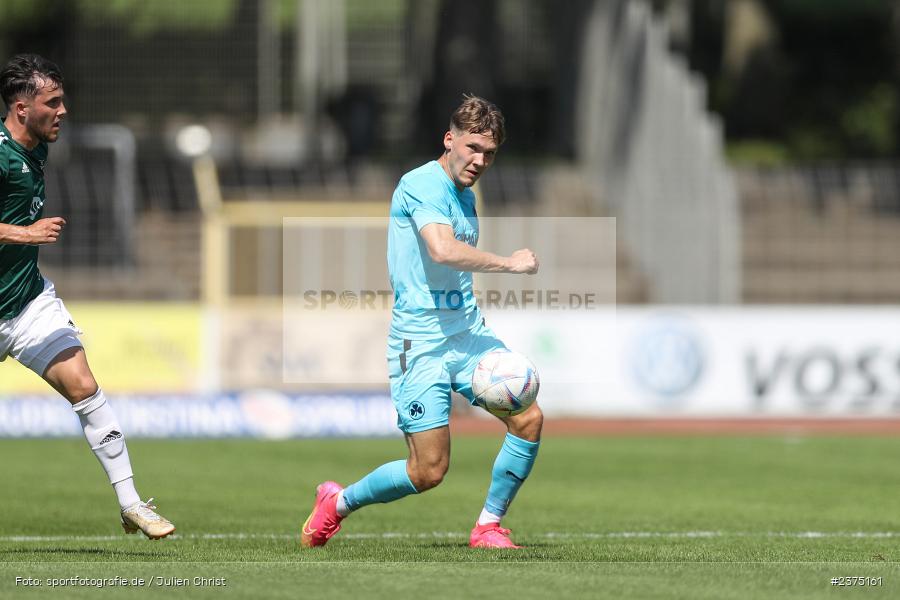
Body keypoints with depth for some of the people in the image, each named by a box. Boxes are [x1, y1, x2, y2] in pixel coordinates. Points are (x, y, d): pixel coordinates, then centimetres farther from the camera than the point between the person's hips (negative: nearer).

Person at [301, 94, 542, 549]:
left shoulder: (465, 195, 15)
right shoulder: (421, 185, -13)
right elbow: (443, 251, -30)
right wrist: (509, 263, -23)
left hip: (467, 331, 8)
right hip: (420, 342, -8)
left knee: (528, 420, -9)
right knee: (429, 471, -8)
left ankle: (488, 526, 8)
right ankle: (337, 503, 18)